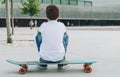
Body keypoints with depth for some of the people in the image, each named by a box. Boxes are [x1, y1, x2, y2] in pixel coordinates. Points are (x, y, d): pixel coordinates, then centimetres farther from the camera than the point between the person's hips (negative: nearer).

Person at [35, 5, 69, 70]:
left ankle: (43, 64, 27)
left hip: (45, 58, 0)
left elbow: (39, 32, 17)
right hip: (59, 58, 1)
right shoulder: (61, 25, -3)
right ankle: (61, 63, 28)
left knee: (38, 36, 22)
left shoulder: (43, 25, -5)